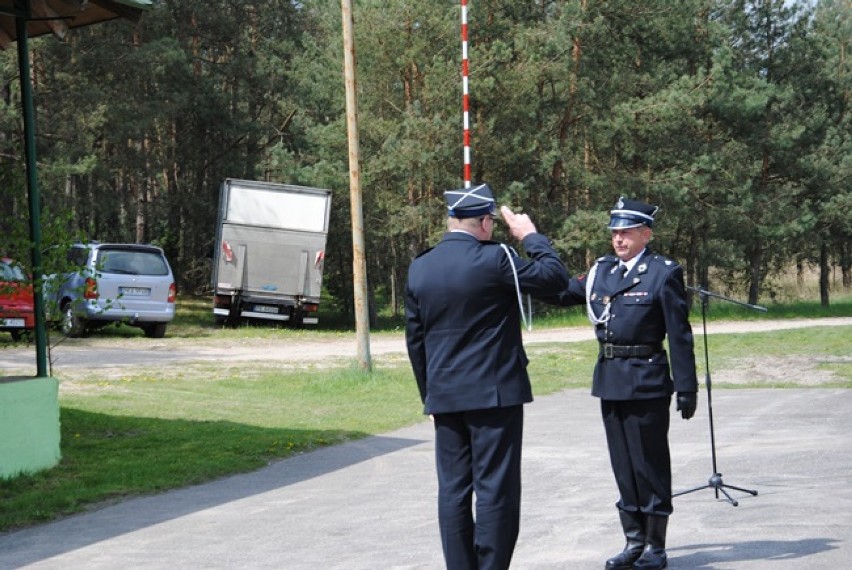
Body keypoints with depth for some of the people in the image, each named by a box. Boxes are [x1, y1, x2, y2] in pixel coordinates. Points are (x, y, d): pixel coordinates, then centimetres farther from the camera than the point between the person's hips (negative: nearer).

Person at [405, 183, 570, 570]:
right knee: (496, 490, -1)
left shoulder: (418, 269, 6)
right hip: (495, 393, -5)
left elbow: (414, 340, 11)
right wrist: (530, 235, 6)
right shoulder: (494, 260, -12)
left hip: (444, 397, 5)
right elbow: (555, 278, -6)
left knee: (453, 491, 8)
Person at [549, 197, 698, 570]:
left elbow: (680, 335, -9)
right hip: (610, 380, 6)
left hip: (646, 382, -6)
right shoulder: (602, 270, 10)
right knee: (623, 466, 13)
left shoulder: (663, 273, -8)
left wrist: (686, 389, -11)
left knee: (650, 465, 1)